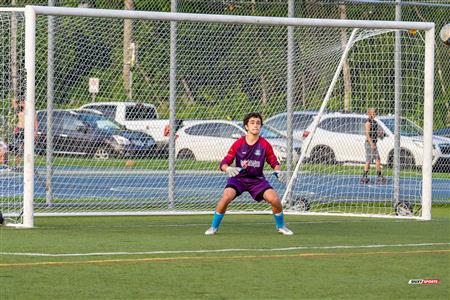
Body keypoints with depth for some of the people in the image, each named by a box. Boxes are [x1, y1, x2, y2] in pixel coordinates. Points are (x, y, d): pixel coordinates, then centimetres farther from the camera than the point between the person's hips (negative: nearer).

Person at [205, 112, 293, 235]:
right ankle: (214, 227, -10)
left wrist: (278, 171, -17)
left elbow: (274, 162, 5)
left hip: (257, 179, 1)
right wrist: (228, 169, -30)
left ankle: (281, 226, 10)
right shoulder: (238, 144, -9)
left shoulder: (265, 145, -6)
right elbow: (224, 163, -7)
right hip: (238, 178, -1)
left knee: (275, 199, -19)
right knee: (226, 197, -29)